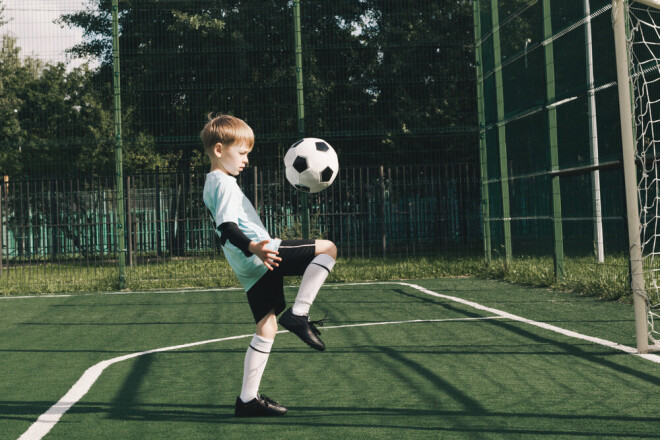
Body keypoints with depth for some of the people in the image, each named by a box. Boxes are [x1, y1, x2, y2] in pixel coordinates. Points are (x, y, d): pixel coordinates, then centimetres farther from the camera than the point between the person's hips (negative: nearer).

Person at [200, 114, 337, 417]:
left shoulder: (212, 185, 22)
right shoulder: (224, 184, -9)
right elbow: (227, 229, -23)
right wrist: (253, 247, -40)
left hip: (251, 270, 10)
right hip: (263, 258, -10)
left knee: (266, 327, 12)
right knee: (327, 248, -10)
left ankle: (248, 399, 13)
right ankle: (298, 315, -16)